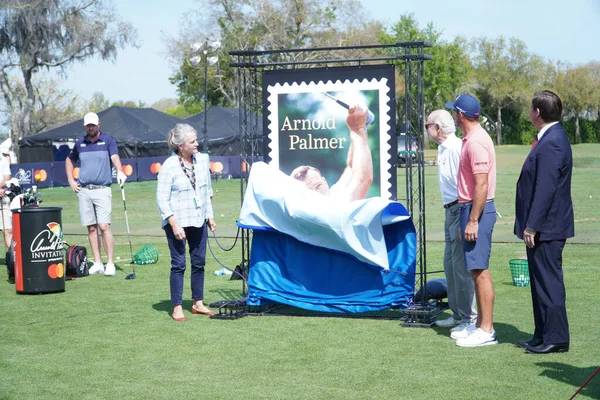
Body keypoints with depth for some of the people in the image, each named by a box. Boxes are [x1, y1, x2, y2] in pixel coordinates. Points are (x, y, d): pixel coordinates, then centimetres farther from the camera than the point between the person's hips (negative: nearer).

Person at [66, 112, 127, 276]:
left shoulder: (108, 140, 1)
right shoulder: (80, 143, 13)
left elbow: (115, 157, -16)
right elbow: (69, 160, 28)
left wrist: (120, 171, -36)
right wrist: (71, 180, 15)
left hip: (102, 189, -4)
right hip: (83, 190, 4)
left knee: (104, 226, -11)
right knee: (91, 228, 6)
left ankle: (110, 263, -7)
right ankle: (97, 263, 11)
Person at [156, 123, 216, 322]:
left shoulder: (202, 160, 2)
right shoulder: (169, 166, -15)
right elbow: (162, 199, -14)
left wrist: (210, 215, 13)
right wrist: (174, 224, -19)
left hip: (199, 220, 6)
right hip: (177, 221, -6)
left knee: (199, 262, 11)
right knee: (179, 264, -2)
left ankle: (198, 303, 22)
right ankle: (177, 307, 6)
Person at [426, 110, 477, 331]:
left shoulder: (456, 147, -17)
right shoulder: (443, 149, 15)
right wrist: (452, 213, 19)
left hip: (460, 211, -11)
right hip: (451, 211, 11)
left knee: (461, 266, -7)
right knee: (450, 264, 15)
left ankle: (470, 318, 1)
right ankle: (458, 314, 24)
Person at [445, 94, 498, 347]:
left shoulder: (476, 142, -17)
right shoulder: (471, 139, 15)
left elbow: (482, 185, -22)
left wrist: (473, 220, -22)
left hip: (478, 211, -11)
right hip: (470, 209, 11)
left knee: (480, 269, -8)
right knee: (476, 269, 14)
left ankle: (486, 330, -5)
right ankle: (480, 324, 21)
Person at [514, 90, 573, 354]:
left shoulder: (551, 143, -19)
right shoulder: (550, 139, 14)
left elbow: (546, 189, -23)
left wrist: (532, 226, -22)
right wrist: (530, 224, 21)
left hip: (546, 228, -11)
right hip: (542, 226, 11)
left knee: (548, 282, -5)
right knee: (541, 282, 15)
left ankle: (555, 339, 1)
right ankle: (543, 335, 22)